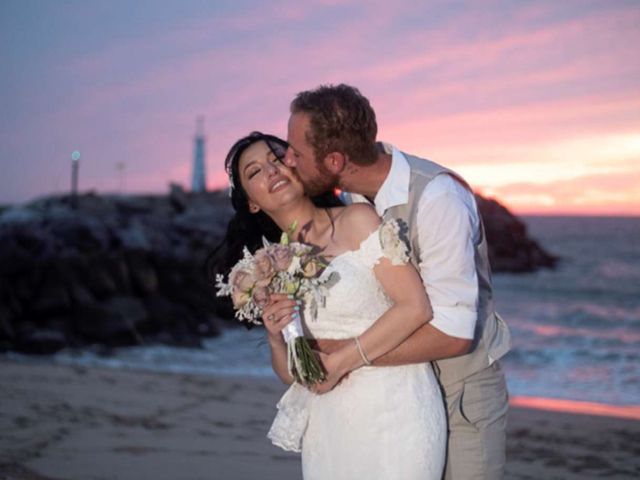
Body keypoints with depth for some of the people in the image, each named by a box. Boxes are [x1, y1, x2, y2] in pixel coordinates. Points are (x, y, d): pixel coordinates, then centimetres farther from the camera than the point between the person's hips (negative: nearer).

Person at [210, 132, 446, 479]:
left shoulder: (358, 221, -6)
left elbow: (415, 307, -13)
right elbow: (290, 374, 10)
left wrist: (338, 362, -13)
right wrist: (277, 339, -11)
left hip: (393, 410, -4)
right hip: (329, 424, 4)